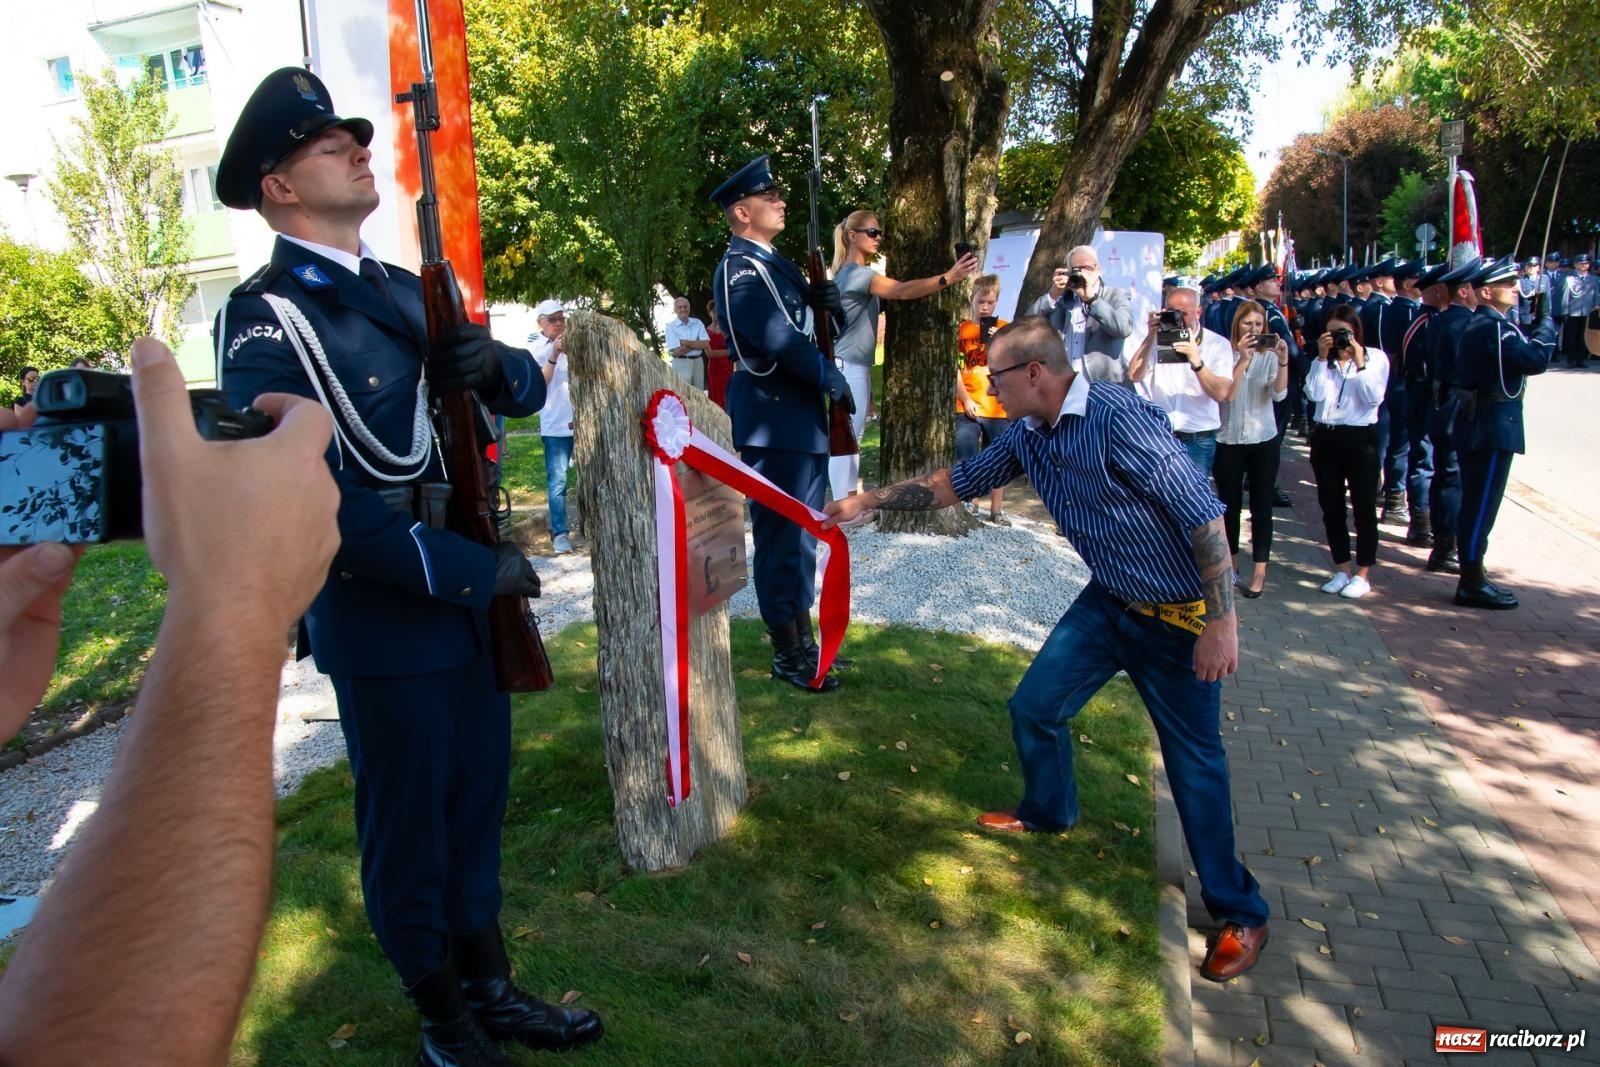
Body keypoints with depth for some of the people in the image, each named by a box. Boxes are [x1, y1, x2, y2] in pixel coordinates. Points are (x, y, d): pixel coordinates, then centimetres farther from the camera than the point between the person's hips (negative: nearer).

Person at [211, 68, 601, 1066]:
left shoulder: (403, 289, 10)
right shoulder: (266, 321, -14)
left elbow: (526, 388, 11)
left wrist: (495, 365, -13)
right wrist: (473, 569, -20)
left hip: (472, 603, 7)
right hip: (385, 620, -7)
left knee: (477, 806, 18)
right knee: (410, 826, 11)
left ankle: (489, 985, 38)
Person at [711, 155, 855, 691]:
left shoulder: (775, 264, 17)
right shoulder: (739, 268, -13)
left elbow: (810, 325, 22)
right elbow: (779, 339, -23)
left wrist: (825, 301, 0)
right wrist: (835, 381, -12)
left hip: (800, 417, 10)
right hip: (771, 418, -10)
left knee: (802, 536, 16)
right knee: (781, 538, -3)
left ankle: (802, 640, 27)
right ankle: (788, 656, 8)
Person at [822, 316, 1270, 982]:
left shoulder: (1119, 418, -26)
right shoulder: (1027, 436, -1)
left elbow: (1203, 514, -25)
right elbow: (956, 483, 12)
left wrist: (1221, 620, -24)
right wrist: (867, 501, 10)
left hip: (1178, 615, -7)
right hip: (1108, 601, 8)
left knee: (1194, 761, 1)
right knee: (1034, 706, 12)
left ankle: (1239, 913, 20)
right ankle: (1048, 812, 42)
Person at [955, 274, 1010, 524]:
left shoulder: (1004, 329, 8)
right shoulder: (961, 329, 5)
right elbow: (954, 368, 1)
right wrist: (965, 399, -8)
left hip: (997, 407, 1)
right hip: (967, 407, -1)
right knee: (965, 458, -2)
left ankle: (997, 509, 15)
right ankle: (965, 506, 8)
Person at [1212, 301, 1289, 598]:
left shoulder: (1269, 355, 1)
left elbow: (1279, 394, -12)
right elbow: (1226, 394, -16)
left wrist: (1283, 361, -26)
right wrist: (1242, 360, -25)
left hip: (1264, 440, 1)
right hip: (1229, 440, -1)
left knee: (1261, 507, 2)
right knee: (1230, 505, 9)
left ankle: (1260, 572, 7)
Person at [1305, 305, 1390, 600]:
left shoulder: (1375, 357, 0)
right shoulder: (1324, 360, 9)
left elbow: (1373, 397, -12)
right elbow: (1314, 394, -7)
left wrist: (1359, 363, -15)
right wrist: (1322, 358, -10)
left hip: (1360, 438, -4)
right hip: (1325, 437, 4)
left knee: (1364, 507, 1)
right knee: (1331, 506, 9)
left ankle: (1363, 575, 10)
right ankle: (1341, 570, 21)